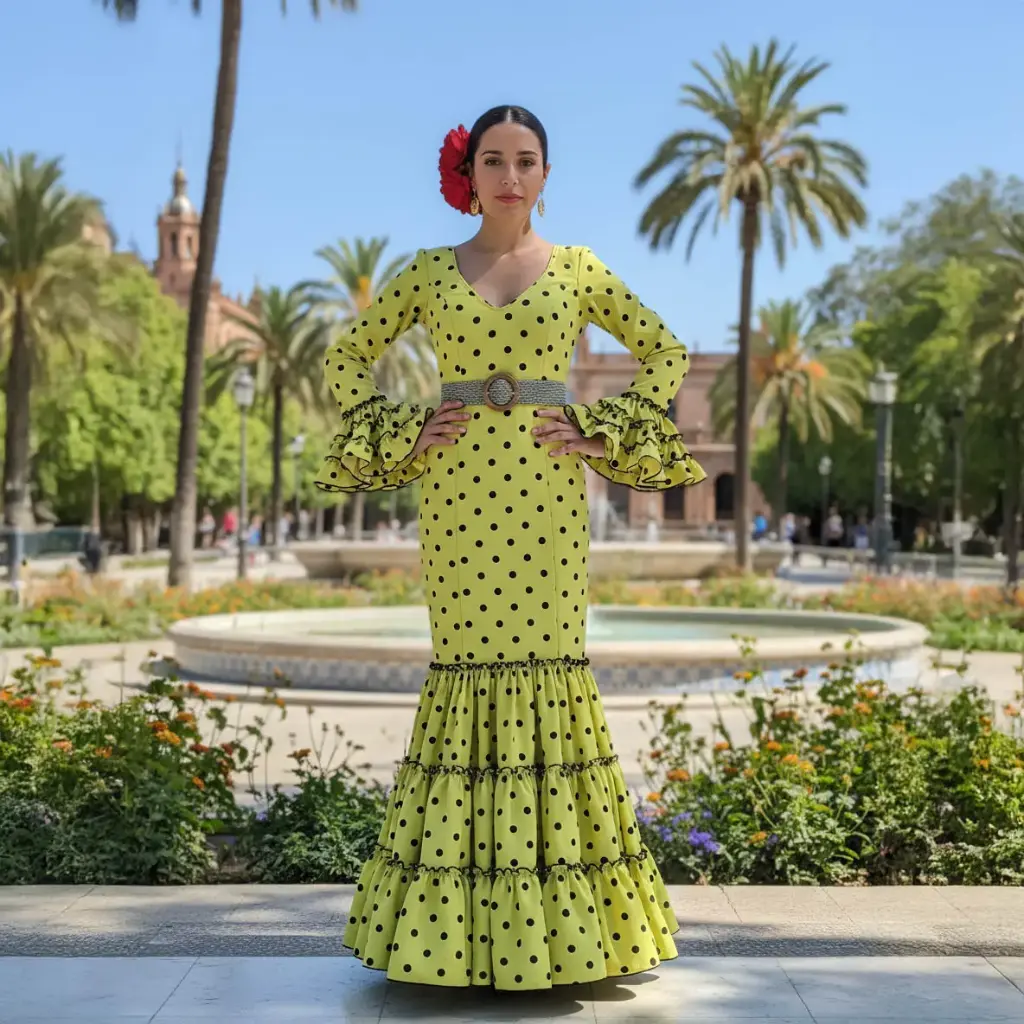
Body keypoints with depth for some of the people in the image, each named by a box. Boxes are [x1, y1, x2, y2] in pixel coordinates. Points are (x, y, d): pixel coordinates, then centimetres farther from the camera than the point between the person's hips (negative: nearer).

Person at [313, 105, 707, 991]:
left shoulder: (578, 269, 9)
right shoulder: (430, 271, 10)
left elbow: (667, 354, 12)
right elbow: (349, 357, 17)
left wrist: (603, 432, 2)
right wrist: (401, 433, 3)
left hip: (546, 493, 0)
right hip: (458, 491, 0)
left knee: (547, 665, -2)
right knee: (467, 666, -1)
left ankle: (556, 910, 8)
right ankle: (453, 911, 9)